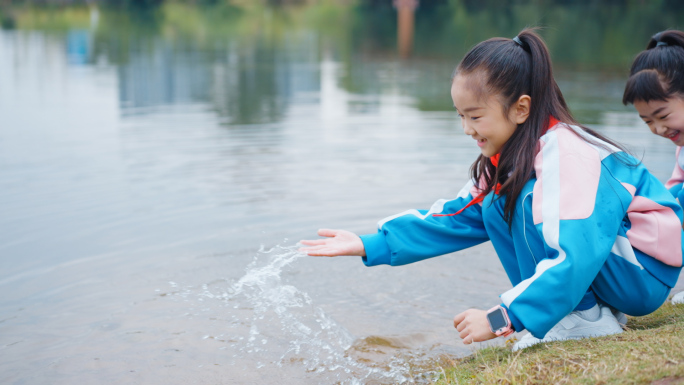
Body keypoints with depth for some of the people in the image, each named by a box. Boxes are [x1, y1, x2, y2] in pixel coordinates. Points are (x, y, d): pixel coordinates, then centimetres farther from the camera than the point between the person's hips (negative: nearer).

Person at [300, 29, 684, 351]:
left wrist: (504, 318, -36)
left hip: (645, 271, -9)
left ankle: (585, 318, -12)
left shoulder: (567, 157, -27)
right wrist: (371, 245, -6)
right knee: (497, 209, 4)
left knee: (529, 203, -24)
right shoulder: (510, 154, 1)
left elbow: (575, 257, -35)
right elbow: (458, 216, 1)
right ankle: (596, 307, 4)